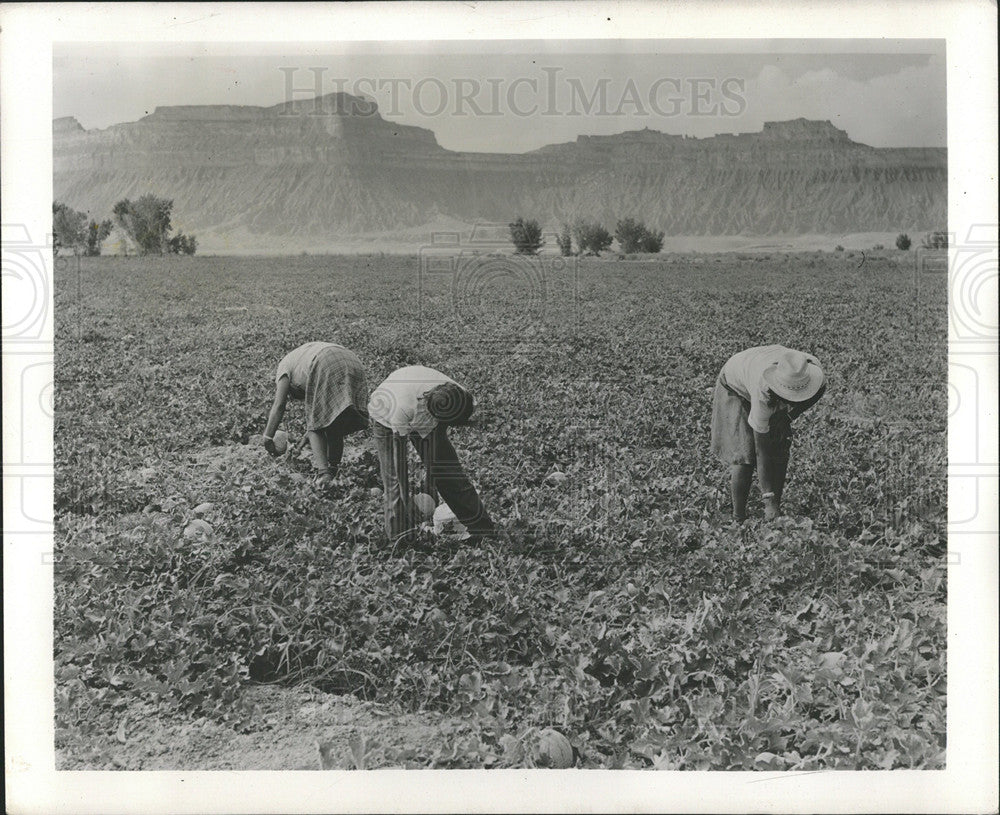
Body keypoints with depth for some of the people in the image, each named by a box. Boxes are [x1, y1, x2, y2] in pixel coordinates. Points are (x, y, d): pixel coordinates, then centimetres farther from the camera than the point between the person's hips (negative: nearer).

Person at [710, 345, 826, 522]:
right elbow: (761, 450, -36)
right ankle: (738, 519, -6)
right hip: (736, 387, -5)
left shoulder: (812, 372, -34)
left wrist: (789, 415, -14)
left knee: (781, 449, -5)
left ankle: (776, 511, 6)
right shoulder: (763, 394, -45)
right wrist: (767, 499, -34)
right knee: (745, 455, -15)